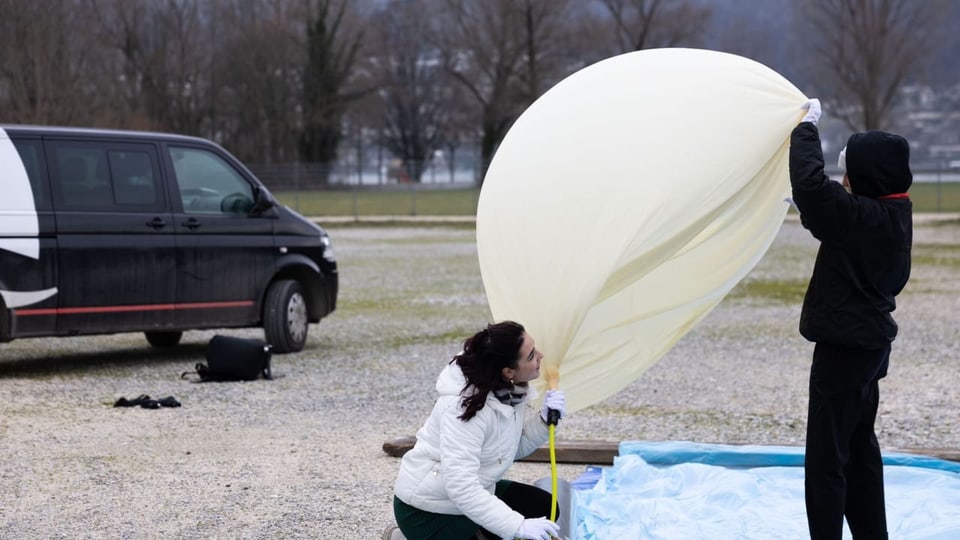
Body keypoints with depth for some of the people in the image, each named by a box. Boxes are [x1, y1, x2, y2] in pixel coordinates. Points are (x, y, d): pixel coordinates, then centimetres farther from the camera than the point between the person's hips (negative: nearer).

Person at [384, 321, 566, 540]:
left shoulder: (512, 390, -6)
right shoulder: (465, 407, -32)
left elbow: (518, 447, 6)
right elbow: (461, 488, -37)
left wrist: (544, 420, -14)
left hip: (475, 492, 8)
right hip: (426, 510, -8)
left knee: (545, 507, -2)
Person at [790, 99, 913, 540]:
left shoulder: (863, 218, -24)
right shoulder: (893, 215, 5)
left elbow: (810, 184, -29)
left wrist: (806, 129, -17)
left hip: (844, 348, -10)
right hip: (870, 343, 10)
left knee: (826, 459, -5)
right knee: (860, 450, 20)